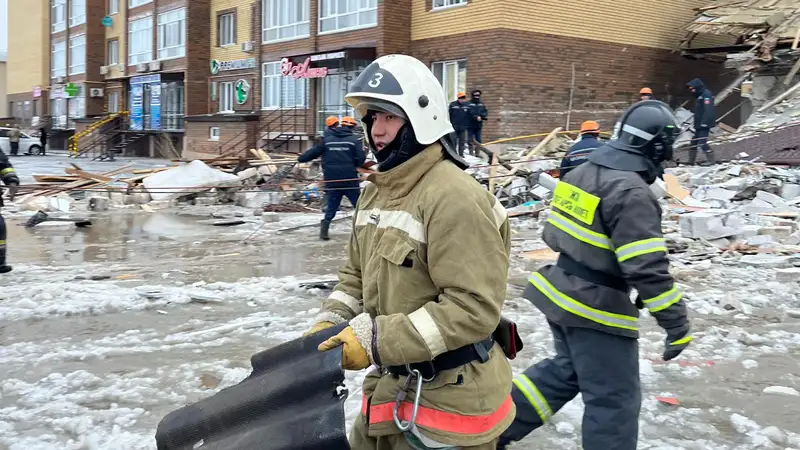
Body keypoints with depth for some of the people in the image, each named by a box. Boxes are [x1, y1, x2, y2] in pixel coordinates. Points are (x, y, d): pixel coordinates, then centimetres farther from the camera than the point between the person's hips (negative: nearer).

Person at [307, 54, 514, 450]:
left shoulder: (454, 198, -23)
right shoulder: (375, 192, 7)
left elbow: (474, 309, -27)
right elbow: (356, 275, 16)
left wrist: (377, 339, -26)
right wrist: (329, 324, -2)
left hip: (447, 402, -8)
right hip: (391, 389, 8)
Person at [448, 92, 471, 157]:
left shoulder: (467, 105, 4)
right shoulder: (452, 105, -2)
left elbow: (470, 116, 7)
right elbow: (450, 115, -1)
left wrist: (468, 125, 4)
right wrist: (451, 124, -4)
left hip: (463, 127, 2)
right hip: (454, 126, -2)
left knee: (462, 141, 8)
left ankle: (461, 153, 15)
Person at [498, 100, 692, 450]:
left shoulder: (583, 172, 5)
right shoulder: (631, 192, -22)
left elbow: (555, 234, 14)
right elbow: (648, 268, -26)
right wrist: (676, 324, -18)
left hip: (560, 294, 9)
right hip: (596, 311, -9)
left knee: (565, 370, 26)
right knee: (614, 400, 5)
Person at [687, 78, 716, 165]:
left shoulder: (706, 94, -12)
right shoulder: (700, 96, 19)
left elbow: (708, 110, -22)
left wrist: (704, 123, -26)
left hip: (704, 125, -10)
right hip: (699, 125, 10)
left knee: (702, 143, -16)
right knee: (694, 143, 13)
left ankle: (711, 161, -12)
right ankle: (691, 161, 20)